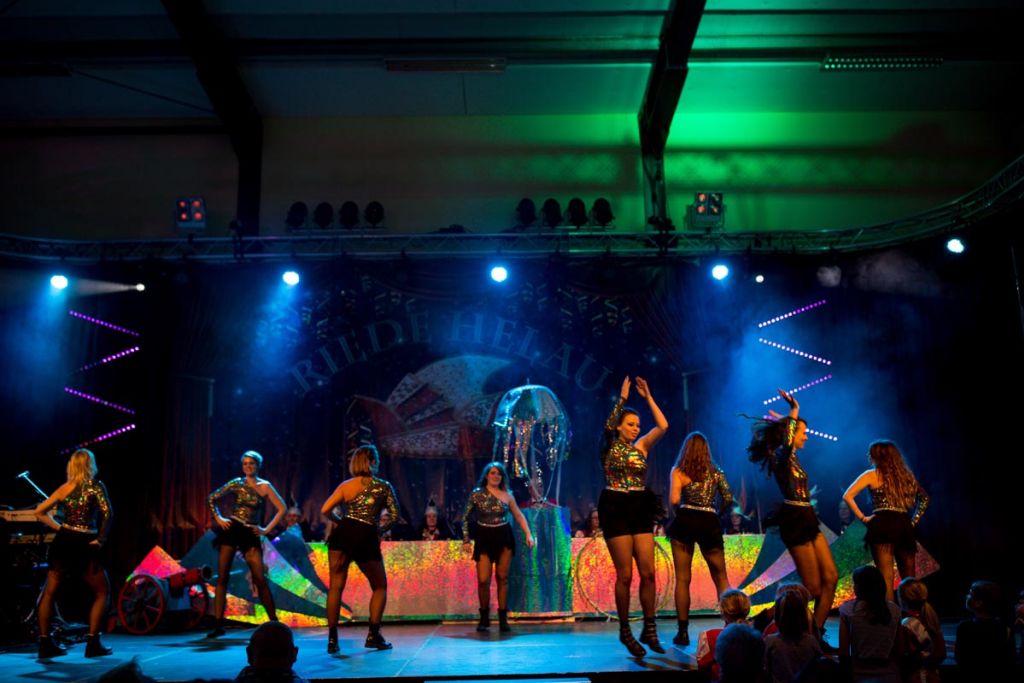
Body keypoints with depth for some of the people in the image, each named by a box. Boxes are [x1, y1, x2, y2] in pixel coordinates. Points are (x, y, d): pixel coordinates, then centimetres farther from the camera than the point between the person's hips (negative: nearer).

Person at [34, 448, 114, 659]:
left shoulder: (64, 488, 8)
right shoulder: (95, 486, -6)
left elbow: (39, 512, 11)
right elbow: (107, 512, -19)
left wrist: (59, 527, 12)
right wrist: (101, 539, -10)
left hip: (62, 542, 5)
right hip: (84, 545, -5)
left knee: (49, 592, 15)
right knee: (102, 592, 8)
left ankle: (45, 643, 14)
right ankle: (93, 644, 3)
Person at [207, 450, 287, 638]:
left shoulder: (264, 486, 1)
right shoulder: (236, 483, 4)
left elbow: (282, 509, -1)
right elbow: (211, 498, 11)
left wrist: (267, 529, -4)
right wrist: (218, 518, -1)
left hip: (250, 534, -1)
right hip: (231, 531, 1)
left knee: (260, 579, -6)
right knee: (222, 578, -1)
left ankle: (274, 621, 4)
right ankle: (218, 624, 4)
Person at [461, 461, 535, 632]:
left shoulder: (507, 495, 3)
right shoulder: (477, 494, -2)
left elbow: (519, 516, 9)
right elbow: (465, 517, 3)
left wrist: (528, 534, 0)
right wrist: (466, 539, -2)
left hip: (504, 538, 1)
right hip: (484, 540, -1)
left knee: (502, 578, 3)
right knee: (483, 580, -5)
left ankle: (503, 618, 12)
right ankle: (484, 618, 15)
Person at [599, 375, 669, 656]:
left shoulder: (641, 447, 10)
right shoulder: (610, 447, 0)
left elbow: (662, 425, 0)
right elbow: (607, 426, -20)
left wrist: (648, 396, -1)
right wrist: (622, 398, -20)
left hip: (640, 509, 4)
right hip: (616, 510, -4)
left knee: (648, 573, -1)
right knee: (625, 575, -3)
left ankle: (649, 630, 10)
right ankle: (625, 631, 11)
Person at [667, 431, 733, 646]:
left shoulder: (678, 471, 1)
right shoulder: (715, 471, 9)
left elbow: (674, 500, -11)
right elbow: (728, 499, 6)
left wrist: (681, 511, 9)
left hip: (685, 522, -2)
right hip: (710, 524, 2)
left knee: (682, 579, 5)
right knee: (720, 578, 15)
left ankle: (683, 631, 4)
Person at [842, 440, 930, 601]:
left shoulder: (872, 475, 3)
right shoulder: (906, 475, 18)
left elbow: (847, 496, -8)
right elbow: (924, 498, 27)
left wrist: (862, 518, -2)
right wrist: (914, 521, 20)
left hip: (883, 527, -5)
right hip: (905, 528, 5)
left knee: (886, 577, -9)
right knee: (909, 579, 11)